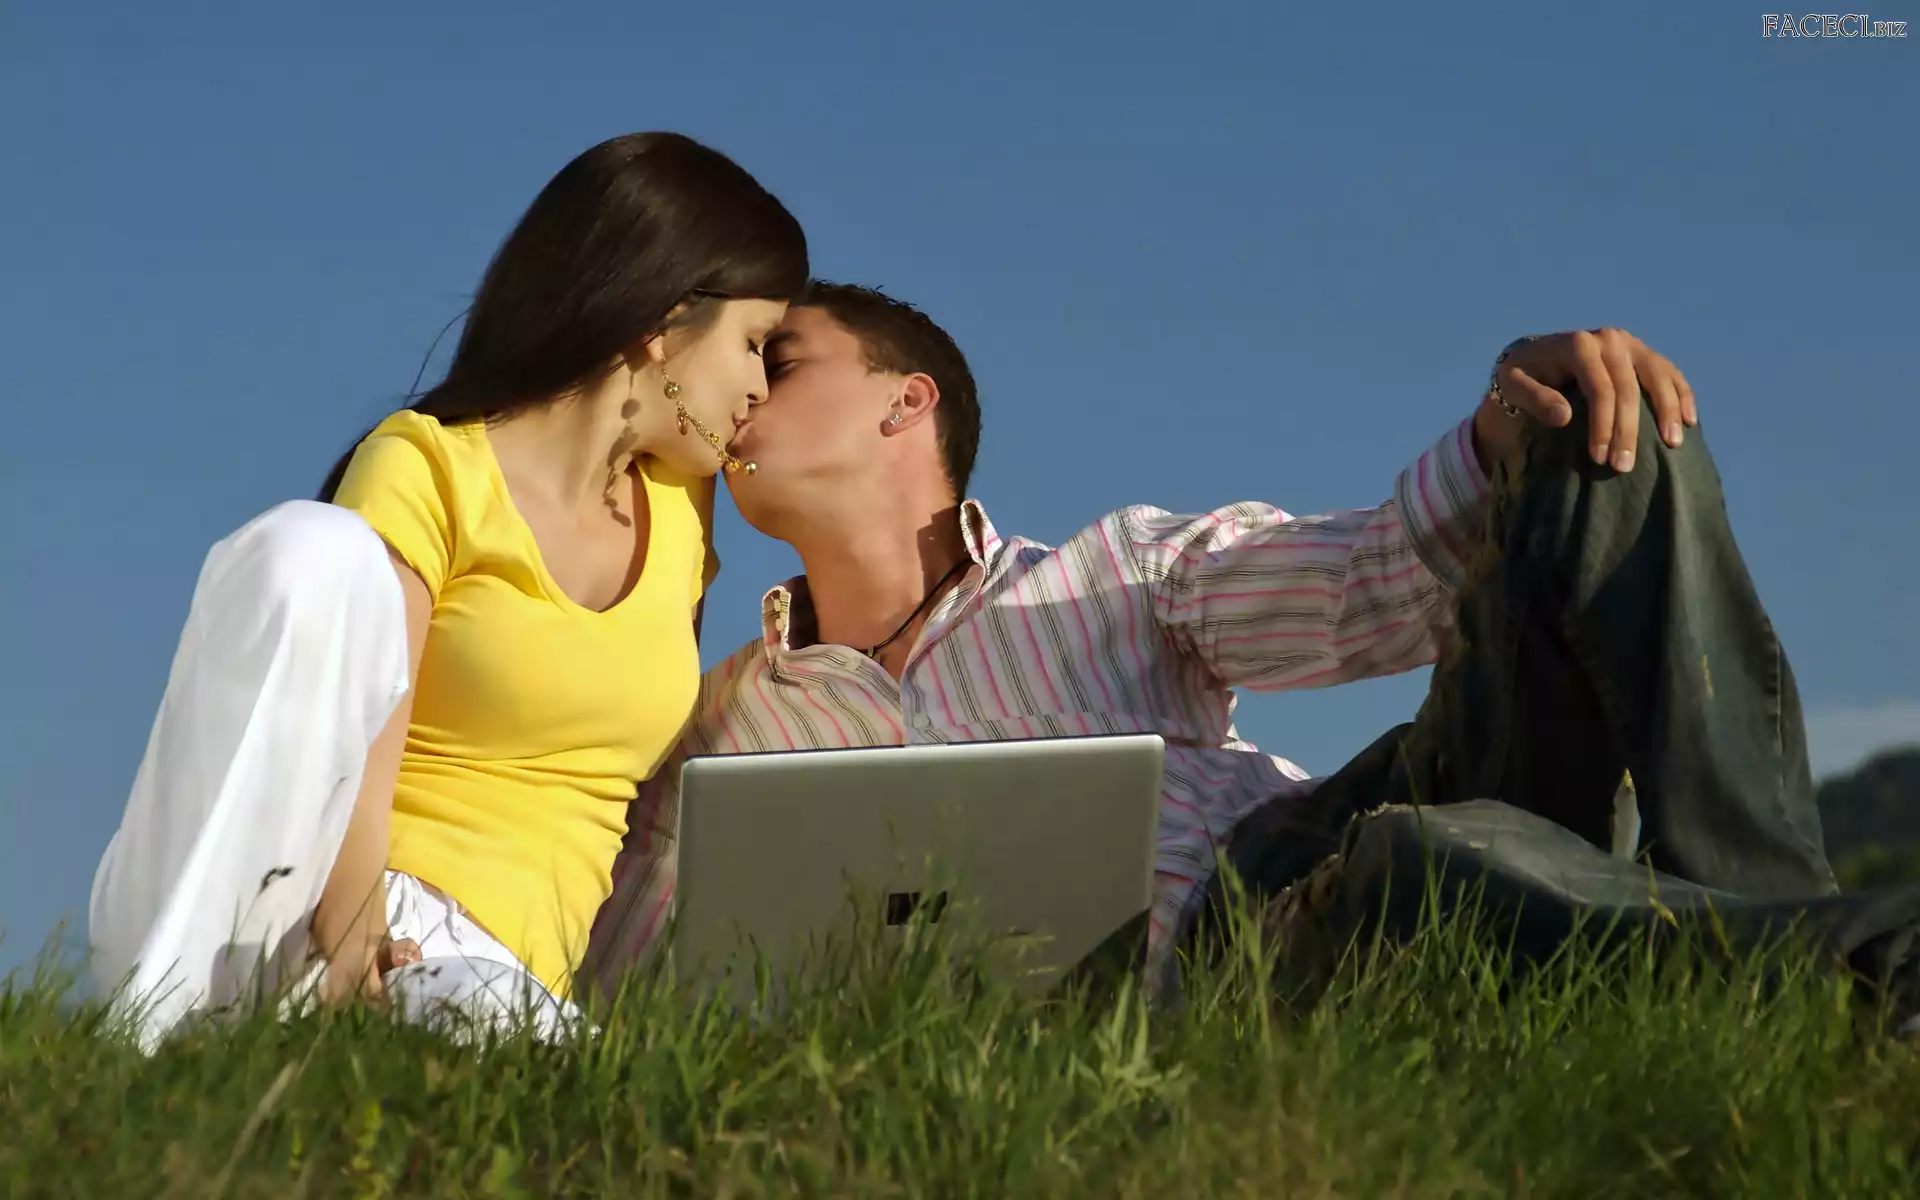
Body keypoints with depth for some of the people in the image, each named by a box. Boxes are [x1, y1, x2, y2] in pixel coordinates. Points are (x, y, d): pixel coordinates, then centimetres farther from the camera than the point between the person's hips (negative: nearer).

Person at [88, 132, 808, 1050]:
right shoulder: (428, 468, -1)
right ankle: (151, 1026, -33)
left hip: (485, 971, 2)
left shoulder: (678, 509, 19)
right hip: (305, 918, -2)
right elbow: (358, 746, -14)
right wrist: (350, 941, -29)